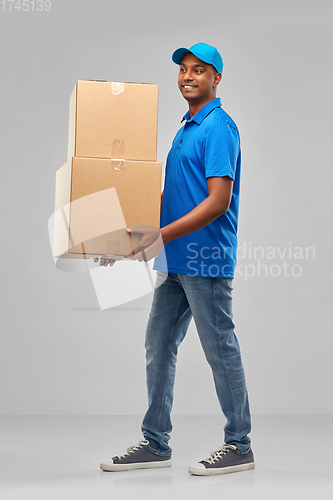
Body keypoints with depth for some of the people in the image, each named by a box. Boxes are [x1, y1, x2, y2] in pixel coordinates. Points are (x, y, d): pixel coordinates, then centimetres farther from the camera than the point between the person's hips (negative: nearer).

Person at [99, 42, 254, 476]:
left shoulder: (220, 127, -12)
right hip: (176, 260, 9)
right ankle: (155, 443, 22)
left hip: (207, 260, -9)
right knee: (158, 347, 12)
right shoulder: (187, 127, 17)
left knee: (221, 351, 1)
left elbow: (218, 201, -21)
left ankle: (239, 446, 15)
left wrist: (162, 236, -26)